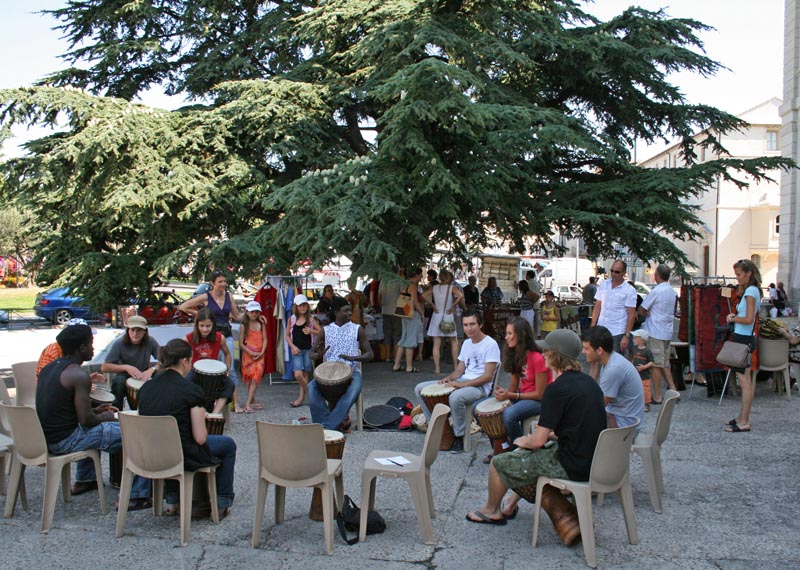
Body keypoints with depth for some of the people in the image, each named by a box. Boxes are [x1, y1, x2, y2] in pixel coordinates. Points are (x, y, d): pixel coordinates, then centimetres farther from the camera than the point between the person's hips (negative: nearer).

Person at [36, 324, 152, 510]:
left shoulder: (49, 368, 9)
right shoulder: (79, 375, -18)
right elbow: (86, 420, -20)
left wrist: (95, 411, 17)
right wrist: (103, 417, 2)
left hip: (46, 437, 9)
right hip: (66, 441, -9)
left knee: (96, 426, 38)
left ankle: (84, 480, 46)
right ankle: (136, 496, -5)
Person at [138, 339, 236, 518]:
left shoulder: (146, 387, -1)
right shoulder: (191, 390, -18)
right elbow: (200, 438, -17)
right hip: (183, 457, -6)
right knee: (228, 445, 21)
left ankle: (172, 501, 39)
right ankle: (221, 504, 28)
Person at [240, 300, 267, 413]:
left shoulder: (262, 324, 6)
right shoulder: (244, 325, -1)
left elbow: (265, 339, 5)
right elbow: (241, 343, -3)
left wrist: (262, 352, -9)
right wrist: (252, 353, -12)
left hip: (259, 355, 2)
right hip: (248, 355, -2)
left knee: (256, 378, -8)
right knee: (249, 379, 2)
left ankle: (248, 404, -8)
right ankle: (252, 401, 14)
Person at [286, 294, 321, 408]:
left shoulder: (311, 319, 2)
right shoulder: (292, 319, 5)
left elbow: (320, 332, 5)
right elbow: (287, 335, 10)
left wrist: (311, 331, -14)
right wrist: (292, 346, -4)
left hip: (308, 350, -1)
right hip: (296, 350, 1)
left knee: (305, 374, 3)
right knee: (298, 375, -11)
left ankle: (302, 397, 17)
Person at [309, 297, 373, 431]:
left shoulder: (358, 329, 6)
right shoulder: (325, 331, 9)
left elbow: (369, 354, 4)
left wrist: (353, 358, -17)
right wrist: (318, 353, -17)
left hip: (352, 371, -1)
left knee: (353, 390, -35)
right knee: (311, 387, -28)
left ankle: (327, 426, -28)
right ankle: (336, 423, -22)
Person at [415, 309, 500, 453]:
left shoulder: (490, 344, -11)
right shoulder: (466, 343, 14)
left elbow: (488, 376, -16)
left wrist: (462, 384, -23)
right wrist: (448, 378, -5)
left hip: (480, 387, -8)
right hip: (462, 382, 8)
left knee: (455, 397, -41)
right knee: (420, 389, -1)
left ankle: (459, 436, -19)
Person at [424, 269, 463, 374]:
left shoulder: (434, 288, 3)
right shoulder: (451, 288, -5)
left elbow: (424, 295, -7)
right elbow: (460, 296, -22)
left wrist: (433, 305, -3)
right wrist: (452, 306, -12)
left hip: (436, 316, 2)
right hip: (448, 316, -2)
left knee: (436, 344, 2)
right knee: (453, 342, 11)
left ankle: (437, 368, -2)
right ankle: (456, 366, 11)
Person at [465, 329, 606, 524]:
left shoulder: (557, 389, -21)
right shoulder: (588, 381, 6)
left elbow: (538, 440, -18)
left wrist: (523, 441, 3)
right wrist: (551, 435, 15)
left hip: (572, 467, -9)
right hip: (591, 460, 9)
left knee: (498, 464, 7)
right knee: (526, 452, 30)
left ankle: (491, 511, 31)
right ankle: (511, 504, 38)